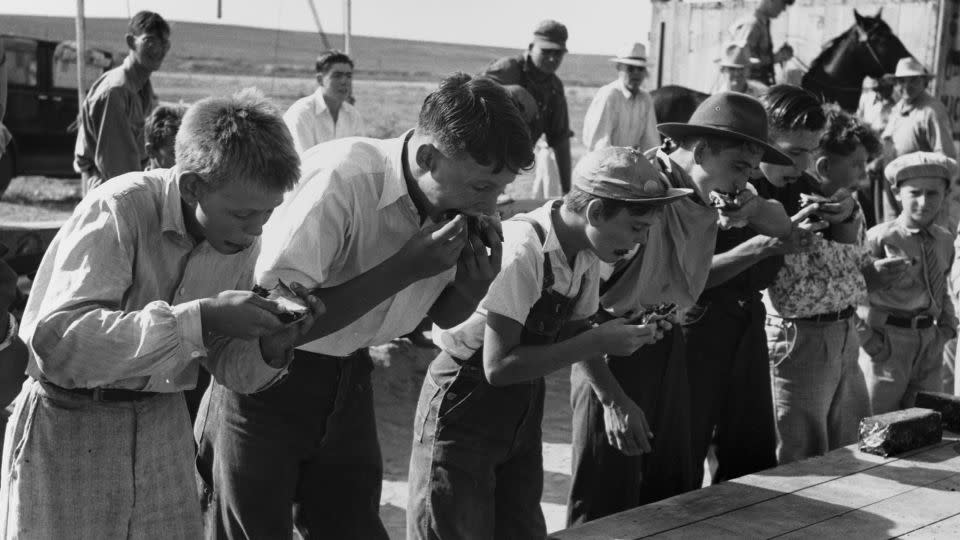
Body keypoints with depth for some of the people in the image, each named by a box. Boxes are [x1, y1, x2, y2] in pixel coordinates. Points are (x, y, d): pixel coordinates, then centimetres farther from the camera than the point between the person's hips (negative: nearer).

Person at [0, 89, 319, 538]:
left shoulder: (243, 238, -3)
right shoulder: (120, 210, -22)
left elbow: (227, 366, 4)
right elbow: (55, 341, -33)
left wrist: (271, 349, -19)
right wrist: (199, 317, -35)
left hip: (162, 425, 5)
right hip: (69, 423, -5)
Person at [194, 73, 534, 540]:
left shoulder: (460, 203, -7)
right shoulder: (341, 181, -28)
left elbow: (443, 317, 9)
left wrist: (472, 288, -15)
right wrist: (403, 267, -30)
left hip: (349, 381, 6)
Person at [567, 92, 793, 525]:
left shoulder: (710, 191, 0)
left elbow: (782, 228, 17)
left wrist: (756, 209, -8)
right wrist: (613, 398, -24)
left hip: (668, 344, 8)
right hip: (613, 346, -7)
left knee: (673, 497, 15)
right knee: (605, 509, 0)